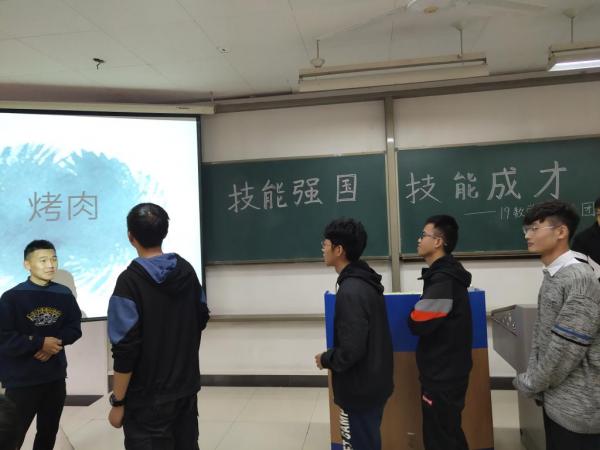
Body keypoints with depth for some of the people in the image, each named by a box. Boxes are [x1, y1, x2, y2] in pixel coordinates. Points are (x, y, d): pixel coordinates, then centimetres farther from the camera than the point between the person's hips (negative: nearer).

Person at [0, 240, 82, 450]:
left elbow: (74, 328, 2)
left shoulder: (64, 294, -1)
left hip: (55, 378, 4)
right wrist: (40, 342, -19)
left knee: (48, 433, 20)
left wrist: (56, 341, -16)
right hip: (21, 381, -4)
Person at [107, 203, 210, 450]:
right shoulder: (187, 270, -1)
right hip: (187, 387, 6)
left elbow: (125, 348, -19)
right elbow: (201, 319, 10)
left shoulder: (130, 281, -19)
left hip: (148, 397, -5)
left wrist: (118, 402, -9)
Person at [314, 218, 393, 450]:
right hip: (373, 382, 9)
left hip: (360, 388, -9)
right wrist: (331, 357, 14)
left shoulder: (350, 292, -26)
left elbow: (351, 350, -27)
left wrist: (325, 359, -9)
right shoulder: (366, 282, 4)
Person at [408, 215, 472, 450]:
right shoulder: (447, 273, 8)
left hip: (443, 373, -9)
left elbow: (418, 324, -23)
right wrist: (420, 312, -1)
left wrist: (413, 313, -5)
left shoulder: (443, 280, -24)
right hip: (446, 369, 9)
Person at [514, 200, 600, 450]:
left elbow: (567, 347, -23)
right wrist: (533, 378, 3)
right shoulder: (551, 276, 7)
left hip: (577, 405, -8)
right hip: (554, 397, 8)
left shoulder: (579, 279, -20)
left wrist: (530, 384, -12)